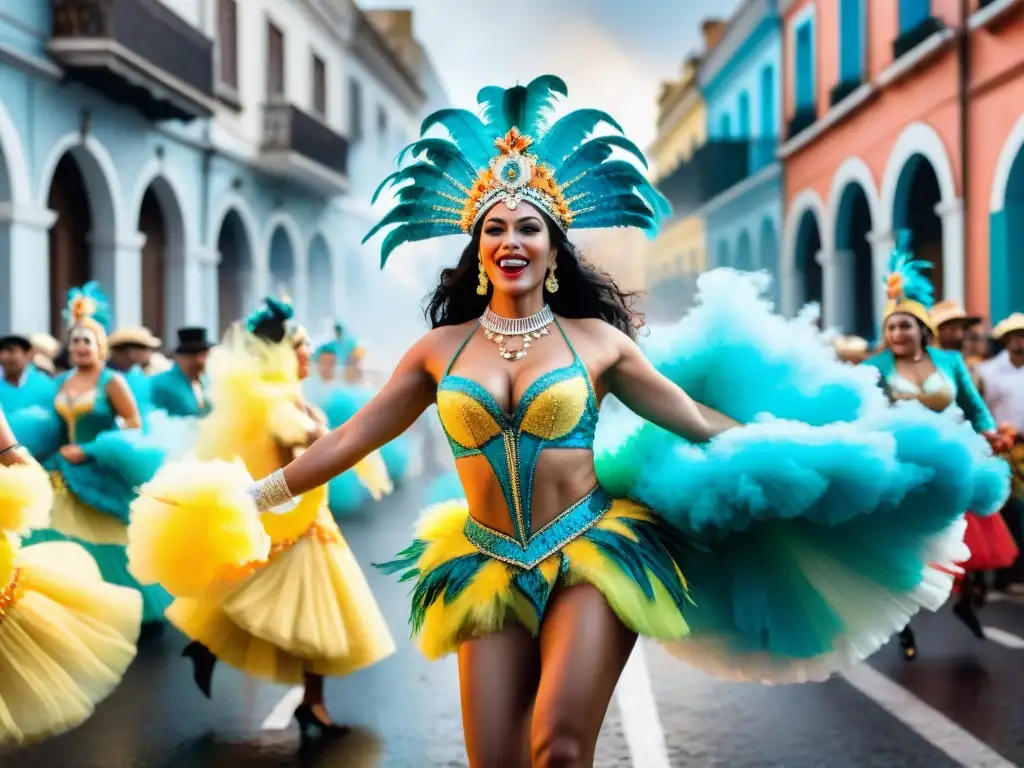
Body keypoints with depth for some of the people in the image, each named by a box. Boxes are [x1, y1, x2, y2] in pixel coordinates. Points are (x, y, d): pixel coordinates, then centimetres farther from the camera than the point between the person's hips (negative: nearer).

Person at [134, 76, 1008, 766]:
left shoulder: (595, 340, 3)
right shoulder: (440, 350, 7)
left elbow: (700, 422, 6)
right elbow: (348, 439, 11)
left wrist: (808, 461, 2)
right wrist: (256, 494, 9)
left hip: (594, 553, -2)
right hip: (489, 570, 2)